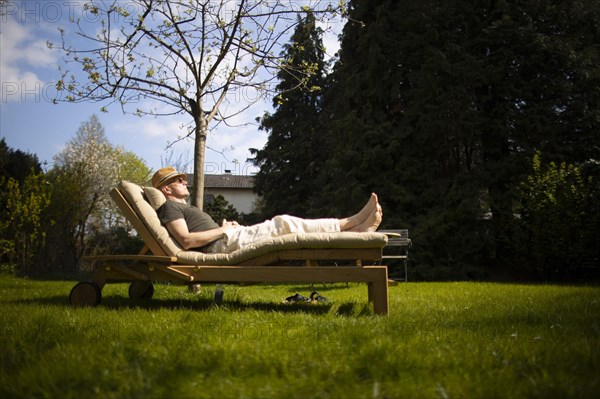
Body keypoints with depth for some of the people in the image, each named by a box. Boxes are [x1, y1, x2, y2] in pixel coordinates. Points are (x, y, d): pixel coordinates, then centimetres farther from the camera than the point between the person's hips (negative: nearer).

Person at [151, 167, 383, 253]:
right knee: (282, 224, -15)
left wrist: (225, 226, 8)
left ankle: (355, 227, -4)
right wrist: (223, 229, -11)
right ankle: (352, 223, -8)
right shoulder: (170, 206, -2)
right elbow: (186, 241, -18)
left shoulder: (182, 208, 30)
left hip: (227, 240, 10)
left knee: (281, 224, 0)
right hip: (223, 244, -10)